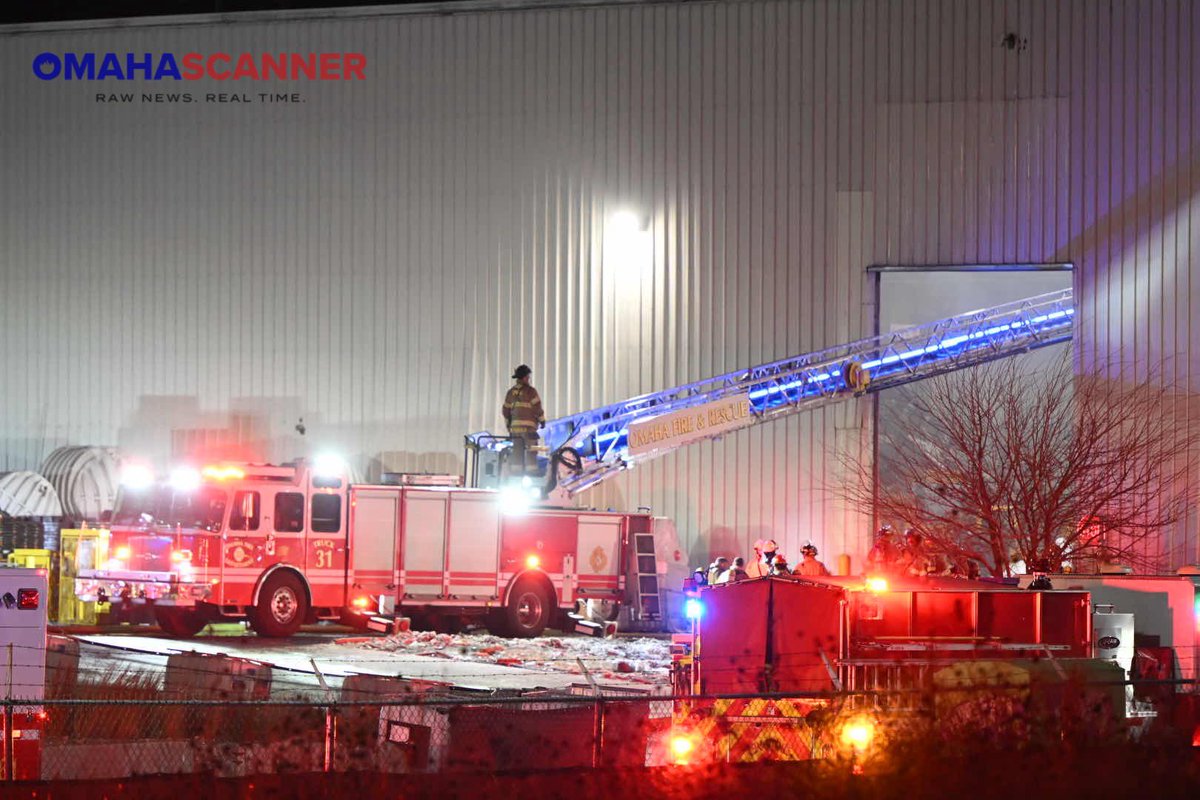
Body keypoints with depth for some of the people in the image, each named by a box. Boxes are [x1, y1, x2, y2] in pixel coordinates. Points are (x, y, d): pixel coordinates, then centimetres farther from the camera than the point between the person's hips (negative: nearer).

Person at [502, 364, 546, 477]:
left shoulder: (511, 392, 11)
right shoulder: (530, 391, -7)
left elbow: (506, 410, 14)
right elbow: (537, 407, -9)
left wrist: (508, 425, 25)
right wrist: (542, 420, 4)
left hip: (515, 426, 5)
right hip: (529, 427, -5)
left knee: (517, 452, 7)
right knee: (531, 451, -3)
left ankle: (515, 472, 4)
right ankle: (531, 472, -8)